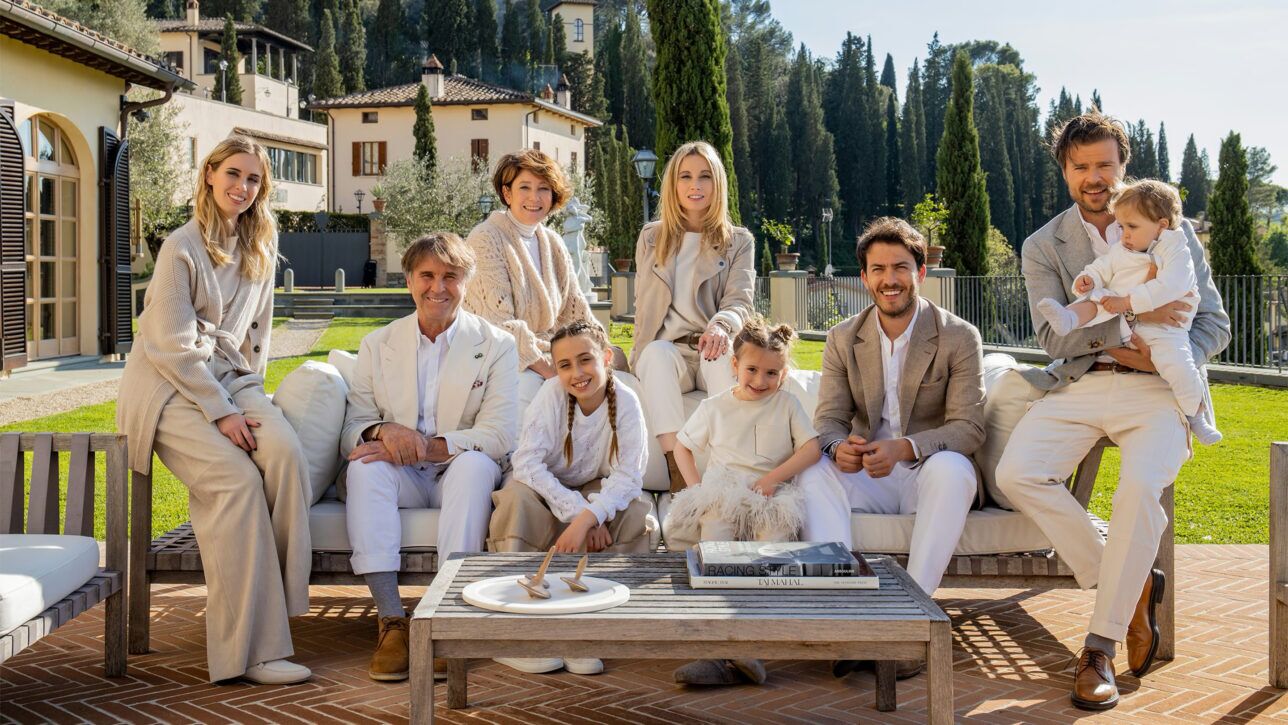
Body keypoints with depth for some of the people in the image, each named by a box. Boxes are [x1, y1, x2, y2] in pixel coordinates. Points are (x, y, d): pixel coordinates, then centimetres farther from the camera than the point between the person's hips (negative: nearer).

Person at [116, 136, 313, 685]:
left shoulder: (258, 248, 12)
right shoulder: (182, 247, -8)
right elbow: (172, 345, -14)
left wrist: (251, 395, 6)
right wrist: (221, 412, -18)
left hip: (232, 379, 6)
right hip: (173, 388, -6)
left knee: (286, 453, -27)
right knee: (237, 478, -28)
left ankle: (275, 596, -19)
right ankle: (248, 649, -26)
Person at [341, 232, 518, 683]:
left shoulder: (496, 346, 1)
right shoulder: (378, 345, 10)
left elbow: (500, 435, -11)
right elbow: (353, 427, 4)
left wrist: (423, 446, -24)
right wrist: (382, 430, -22)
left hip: (458, 476, -2)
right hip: (400, 479, 2)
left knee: (476, 462, -34)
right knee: (365, 465, -29)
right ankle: (391, 620, -33)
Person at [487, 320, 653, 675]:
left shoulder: (626, 402, -18)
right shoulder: (551, 394, -22)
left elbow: (627, 476, -24)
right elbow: (527, 463, -29)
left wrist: (588, 518, -40)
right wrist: (580, 512, -35)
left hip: (593, 491, 2)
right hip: (541, 489, -2)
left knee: (635, 512, -27)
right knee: (517, 501, -35)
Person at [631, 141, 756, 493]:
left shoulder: (739, 242, 13)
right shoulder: (651, 238, 18)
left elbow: (740, 301, -3)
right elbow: (644, 305, 15)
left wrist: (721, 326, -28)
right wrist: (643, 349, -4)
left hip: (713, 350, -1)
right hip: (667, 349, 1)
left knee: (724, 353, -37)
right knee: (656, 353, -36)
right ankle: (677, 468, -47)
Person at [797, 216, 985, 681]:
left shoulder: (959, 337, -4)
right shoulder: (843, 339, 6)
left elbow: (969, 426, -12)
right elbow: (828, 417, 1)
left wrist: (905, 447, -31)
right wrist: (839, 446, -26)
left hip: (927, 474, -2)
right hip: (866, 476, 3)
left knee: (952, 469, -37)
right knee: (813, 476, -28)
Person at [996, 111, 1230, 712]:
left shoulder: (1173, 230, 11)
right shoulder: (1043, 247, 9)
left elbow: (1214, 323, 10)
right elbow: (1053, 335, -5)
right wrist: (1133, 317, -19)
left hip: (1155, 391, -1)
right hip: (1079, 387, 2)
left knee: (1141, 487, -31)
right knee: (1016, 473, -25)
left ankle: (1101, 644, -17)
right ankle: (1127, 585, -5)